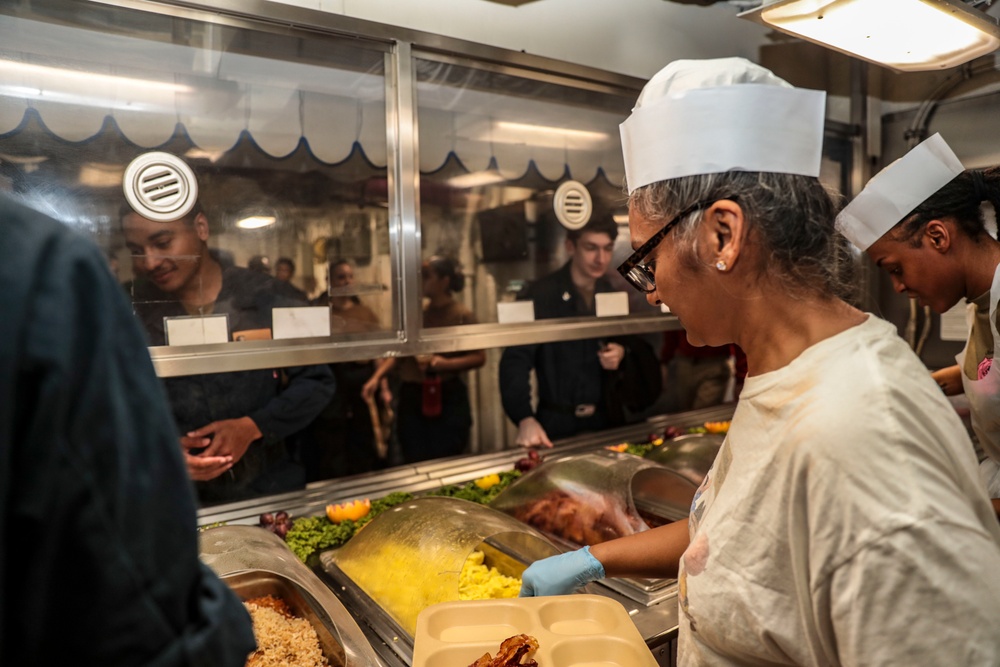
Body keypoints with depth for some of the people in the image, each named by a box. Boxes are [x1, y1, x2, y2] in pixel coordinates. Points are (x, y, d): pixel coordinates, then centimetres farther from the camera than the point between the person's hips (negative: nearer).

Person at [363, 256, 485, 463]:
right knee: (415, 465, 7)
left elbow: (479, 357, -7)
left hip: (447, 399, -4)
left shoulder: (462, 315, -6)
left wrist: (445, 363, -20)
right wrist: (376, 377, -6)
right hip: (411, 398, 4)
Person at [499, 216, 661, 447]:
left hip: (608, 420, 5)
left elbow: (638, 348, 17)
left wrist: (624, 354, -7)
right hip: (558, 426, -5)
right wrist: (526, 419, -32)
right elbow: (515, 361, -19)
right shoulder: (538, 296, -12)